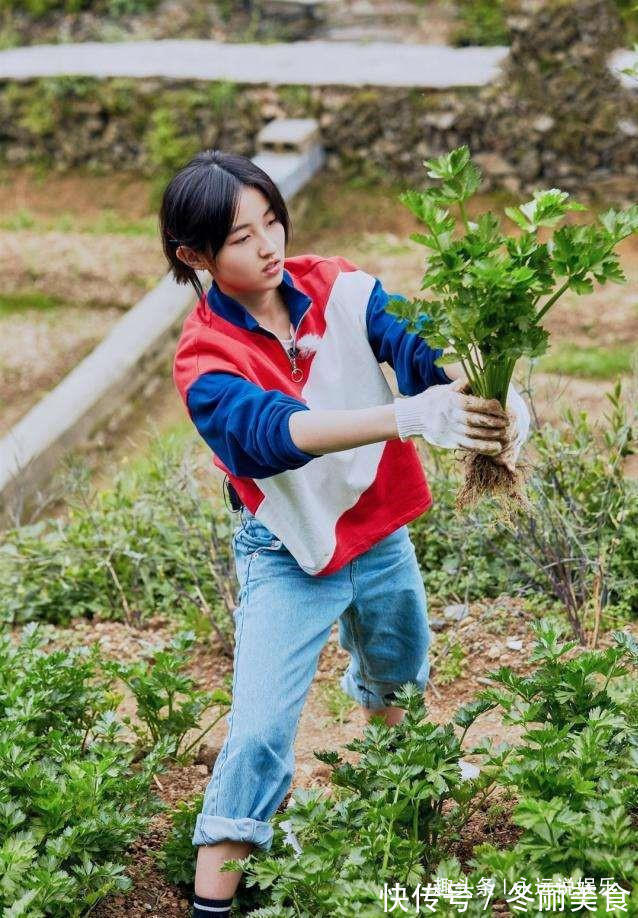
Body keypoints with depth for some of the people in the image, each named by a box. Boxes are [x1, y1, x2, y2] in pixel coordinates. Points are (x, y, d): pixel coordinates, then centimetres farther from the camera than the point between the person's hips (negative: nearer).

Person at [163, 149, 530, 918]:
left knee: (401, 671, 28)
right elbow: (278, 431, -39)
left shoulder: (340, 290, -12)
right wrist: (413, 415, -52)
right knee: (261, 731, -12)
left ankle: (383, 733, 63)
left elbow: (417, 350, -25)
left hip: (379, 532, 4)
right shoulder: (206, 360, -22)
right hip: (288, 560, -4)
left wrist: (501, 405, -46)